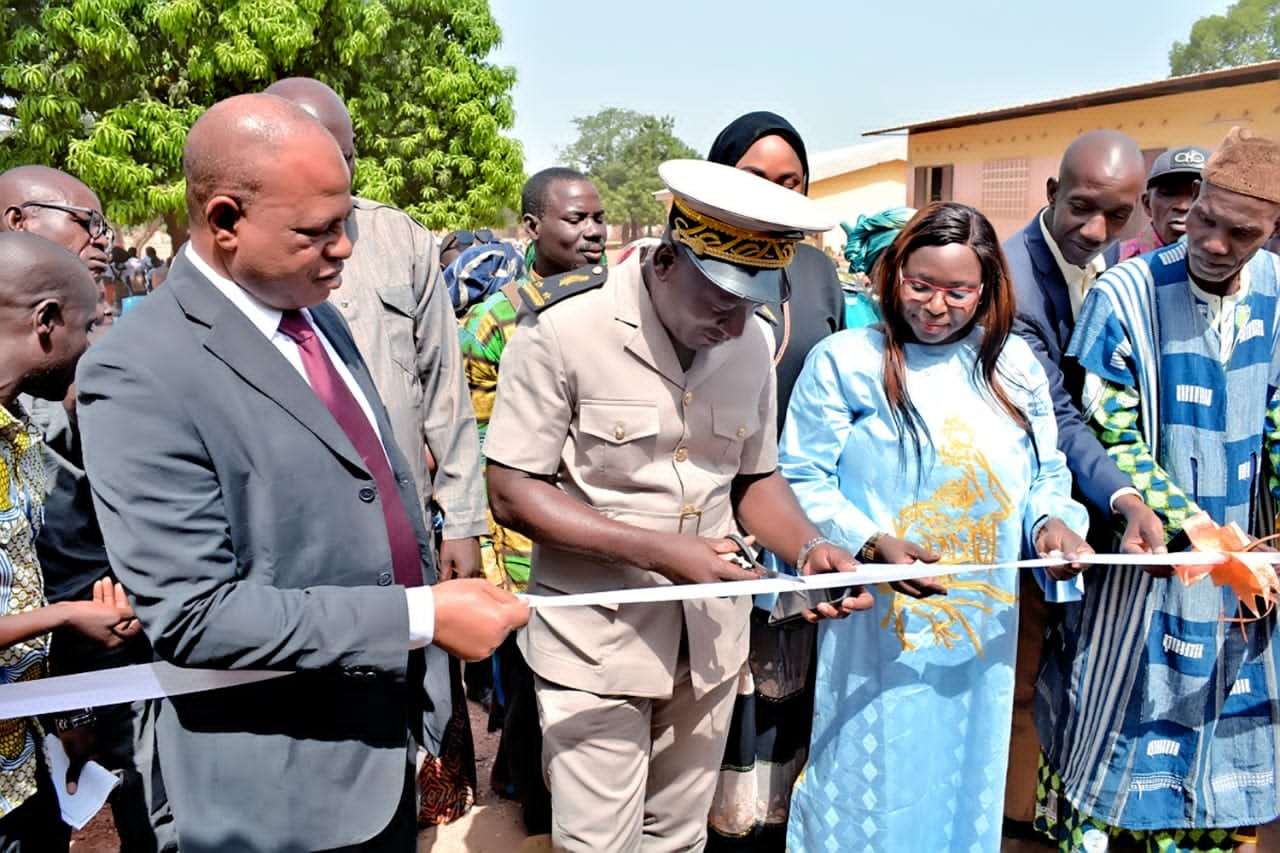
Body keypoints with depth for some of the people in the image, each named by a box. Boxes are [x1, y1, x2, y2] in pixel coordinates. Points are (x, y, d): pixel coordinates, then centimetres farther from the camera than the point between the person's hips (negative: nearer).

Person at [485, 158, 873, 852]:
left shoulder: (753, 341, 0)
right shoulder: (563, 327, -15)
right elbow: (512, 493, -13)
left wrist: (808, 548, -10)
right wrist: (657, 550, -21)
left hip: (710, 636, 5)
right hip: (598, 637, -4)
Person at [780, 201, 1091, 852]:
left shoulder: (1014, 365, 6)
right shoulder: (844, 361, -7)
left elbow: (1046, 475, 12)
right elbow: (801, 481, -9)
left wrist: (1052, 521, -10)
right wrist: (874, 546, -23)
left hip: (984, 632, 5)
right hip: (879, 629, -4)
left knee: (965, 780, 19)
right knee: (872, 788, 8)